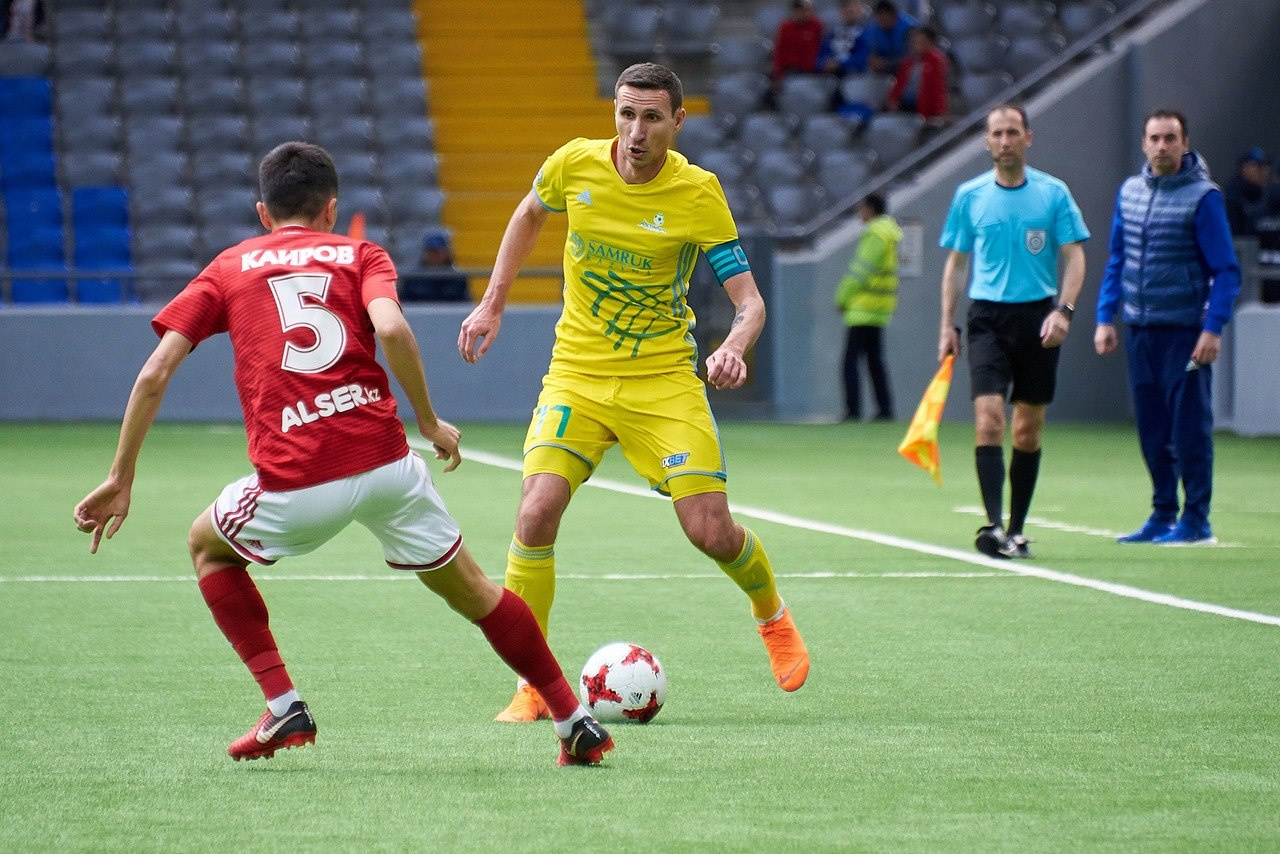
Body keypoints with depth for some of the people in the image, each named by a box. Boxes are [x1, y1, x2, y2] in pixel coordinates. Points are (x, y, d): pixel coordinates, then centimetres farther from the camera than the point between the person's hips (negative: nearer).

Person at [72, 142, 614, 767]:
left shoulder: (229, 267, 18)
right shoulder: (359, 255, 15)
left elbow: (154, 374, 9)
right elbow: (391, 329, -7)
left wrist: (122, 478, 13)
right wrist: (429, 422, 4)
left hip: (294, 487, -1)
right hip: (385, 460, 1)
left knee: (207, 546, 28)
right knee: (472, 591, 19)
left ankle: (283, 707, 16)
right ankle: (575, 722, 20)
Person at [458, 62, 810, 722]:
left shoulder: (698, 195, -13)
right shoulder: (574, 165, -7)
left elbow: (749, 300, -13)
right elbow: (530, 215, 17)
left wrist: (734, 349, -34)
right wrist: (492, 303, 12)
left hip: (664, 379, -1)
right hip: (577, 375, 2)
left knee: (710, 531, -9)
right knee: (537, 512, -19)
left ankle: (772, 614, 28)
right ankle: (533, 687, -7)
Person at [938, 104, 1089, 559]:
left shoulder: (1053, 193, 2)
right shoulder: (969, 196, 6)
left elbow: (1074, 257, 1)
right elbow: (955, 262, 12)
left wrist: (1063, 309, -13)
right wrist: (947, 325, 6)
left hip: (1038, 317, 0)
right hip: (987, 316, 0)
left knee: (1028, 431, 4)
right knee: (988, 420, -16)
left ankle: (1016, 530, 14)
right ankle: (994, 525, -22)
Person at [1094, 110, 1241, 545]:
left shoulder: (1202, 197, -8)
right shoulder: (1129, 192, 10)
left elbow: (1226, 270, -8)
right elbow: (1117, 260, 17)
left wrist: (1213, 328, -16)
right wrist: (1105, 317, 9)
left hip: (1185, 330, -5)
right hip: (1139, 330, 5)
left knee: (1189, 427, -3)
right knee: (1152, 429, 8)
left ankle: (1196, 520, 3)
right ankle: (1162, 514, 15)